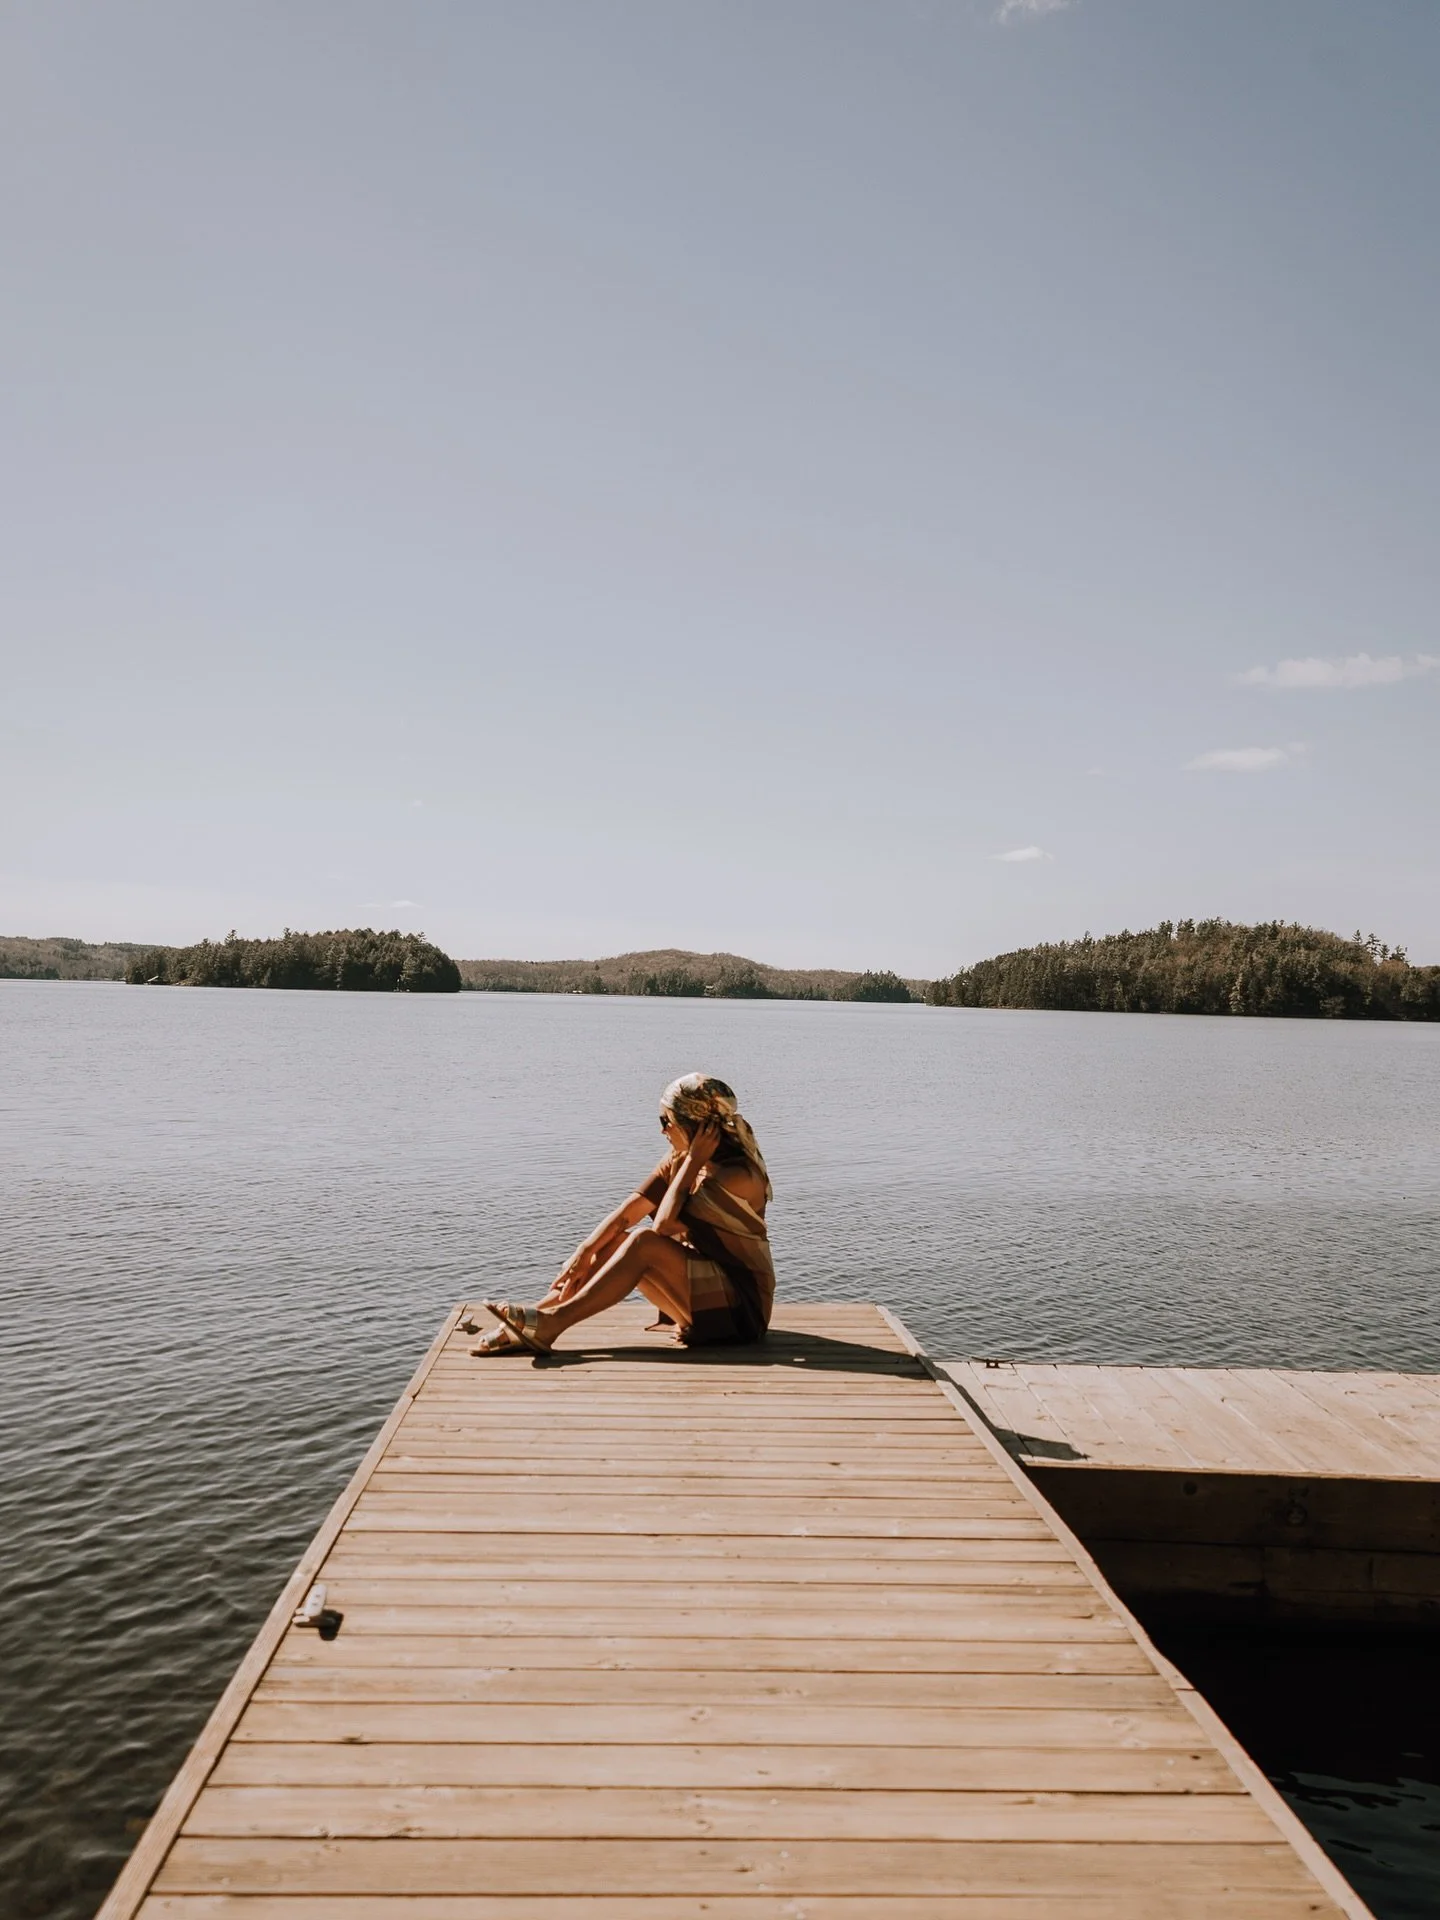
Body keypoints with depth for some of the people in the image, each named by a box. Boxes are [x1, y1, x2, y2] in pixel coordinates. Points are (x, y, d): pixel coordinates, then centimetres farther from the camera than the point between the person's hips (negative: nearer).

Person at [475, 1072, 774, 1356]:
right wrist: (583, 1253, -14)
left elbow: (664, 1224, -23)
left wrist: (693, 1161, -19)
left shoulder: (738, 1176, -20)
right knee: (615, 1240, -8)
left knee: (645, 1242, -24)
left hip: (743, 1308, -8)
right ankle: (528, 1326, -14)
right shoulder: (680, 1159, 5)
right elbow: (625, 1214, -3)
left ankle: (553, 1322, -22)